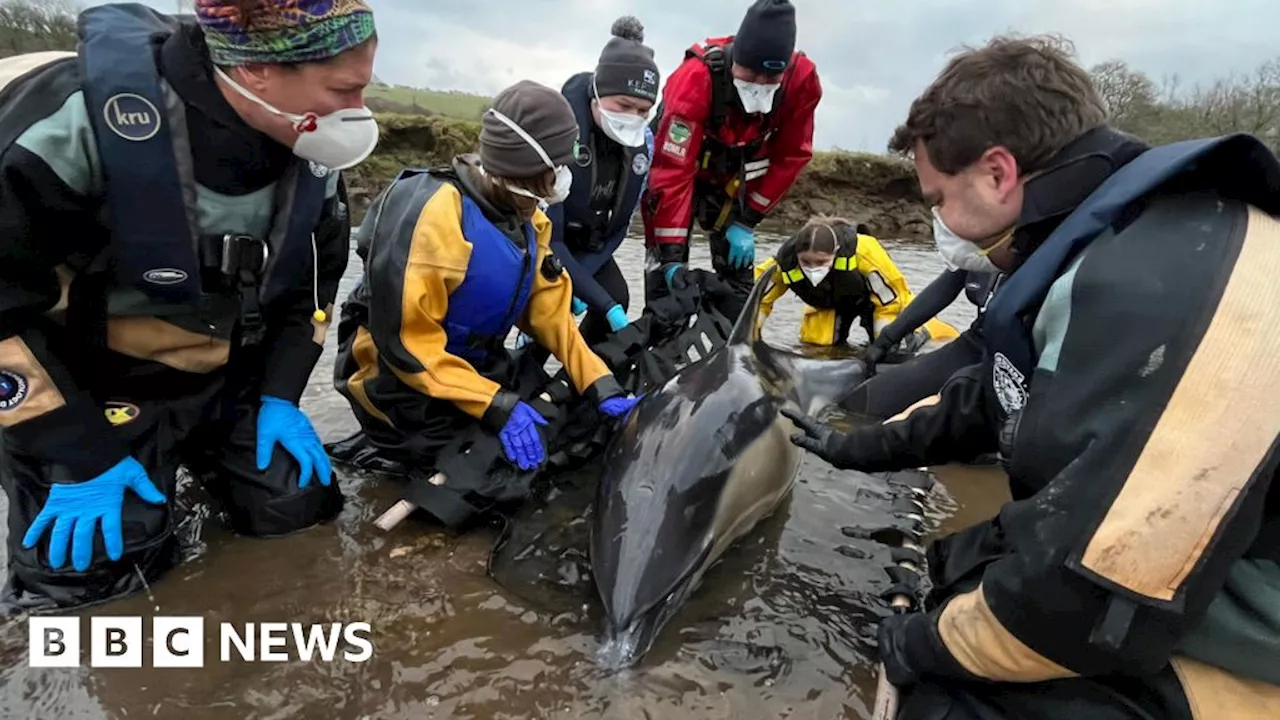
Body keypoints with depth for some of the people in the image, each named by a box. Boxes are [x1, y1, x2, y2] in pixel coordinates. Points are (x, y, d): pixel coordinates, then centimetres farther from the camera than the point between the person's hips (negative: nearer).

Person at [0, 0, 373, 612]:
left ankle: (192, 453, 29)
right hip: (90, 381, -4)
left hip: (228, 377, 5)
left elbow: (314, 277, 4)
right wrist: (79, 453, -18)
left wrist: (280, 397, -3)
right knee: (99, 569, -7)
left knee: (295, 508, 1)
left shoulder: (313, 153, -11)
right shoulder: (79, 115, -28)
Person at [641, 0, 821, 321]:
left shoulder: (803, 80, -25)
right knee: (665, 272, -12)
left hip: (731, 182, 4)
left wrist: (747, 220, -15)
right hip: (678, 166, -3)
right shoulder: (697, 77, -35)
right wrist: (671, 253, -38)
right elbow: (672, 172, -36)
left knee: (738, 270, 2)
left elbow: (791, 157, -12)